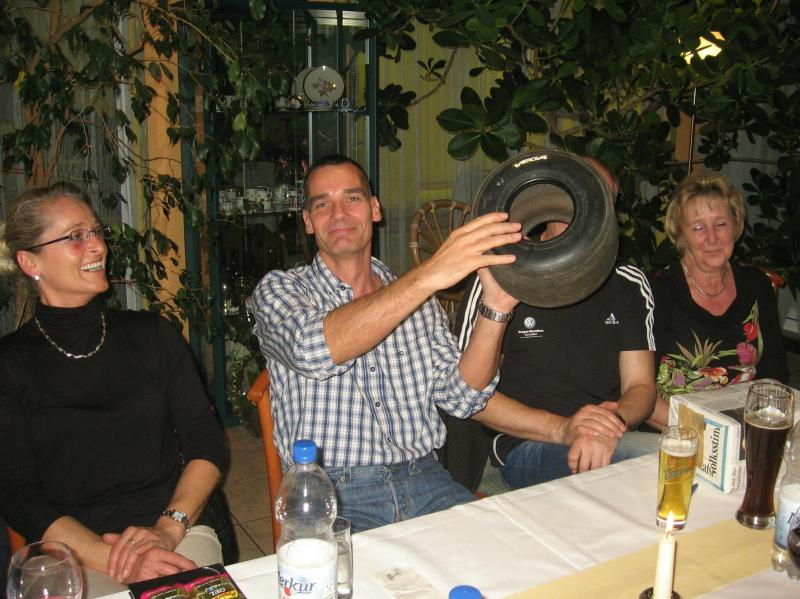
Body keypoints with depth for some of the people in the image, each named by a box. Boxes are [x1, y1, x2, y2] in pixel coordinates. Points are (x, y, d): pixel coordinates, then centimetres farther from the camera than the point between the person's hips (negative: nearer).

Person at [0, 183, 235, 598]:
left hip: (182, 529, 2)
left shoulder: (153, 335, 10)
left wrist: (169, 527, -12)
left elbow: (207, 443, 6)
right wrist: (114, 559, -16)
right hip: (73, 552, -1)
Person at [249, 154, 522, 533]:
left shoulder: (416, 294, 14)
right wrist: (428, 277, -30)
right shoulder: (279, 289, 1)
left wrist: (495, 309, -11)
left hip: (423, 481, 4)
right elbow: (313, 350, -23)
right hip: (330, 492, -4)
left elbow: (459, 397, 5)